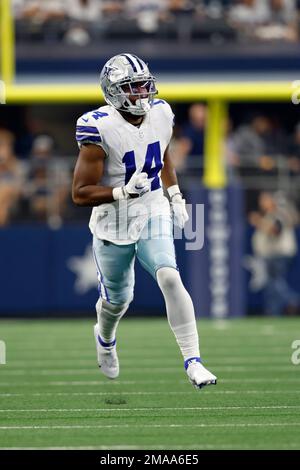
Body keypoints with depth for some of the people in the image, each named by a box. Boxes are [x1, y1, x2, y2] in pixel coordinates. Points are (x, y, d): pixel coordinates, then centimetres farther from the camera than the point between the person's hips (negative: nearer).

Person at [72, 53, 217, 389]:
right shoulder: (101, 129, -23)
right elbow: (80, 194, -21)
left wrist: (176, 197, 11)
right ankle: (105, 338, 51)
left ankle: (193, 361, -18)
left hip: (153, 214, 3)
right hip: (114, 223, -3)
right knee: (118, 299, 14)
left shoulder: (159, 115, -5)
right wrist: (123, 191, -33)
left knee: (170, 279, -20)